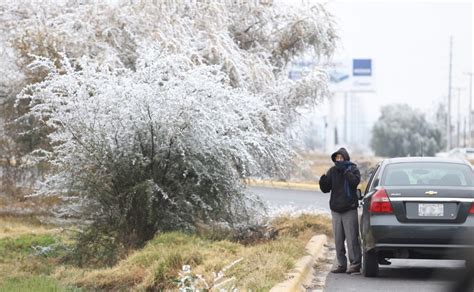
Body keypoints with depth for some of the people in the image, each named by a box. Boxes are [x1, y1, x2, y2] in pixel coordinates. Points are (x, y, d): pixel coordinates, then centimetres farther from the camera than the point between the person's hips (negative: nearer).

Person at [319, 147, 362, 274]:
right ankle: (341, 265, 10)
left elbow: (355, 181, -21)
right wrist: (323, 182, -14)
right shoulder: (332, 171, 11)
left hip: (349, 210, -5)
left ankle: (355, 263, -5)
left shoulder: (353, 169, -1)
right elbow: (326, 189, 7)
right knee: (338, 239, 6)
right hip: (336, 209, 5)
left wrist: (345, 170, -24)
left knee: (352, 238, -8)